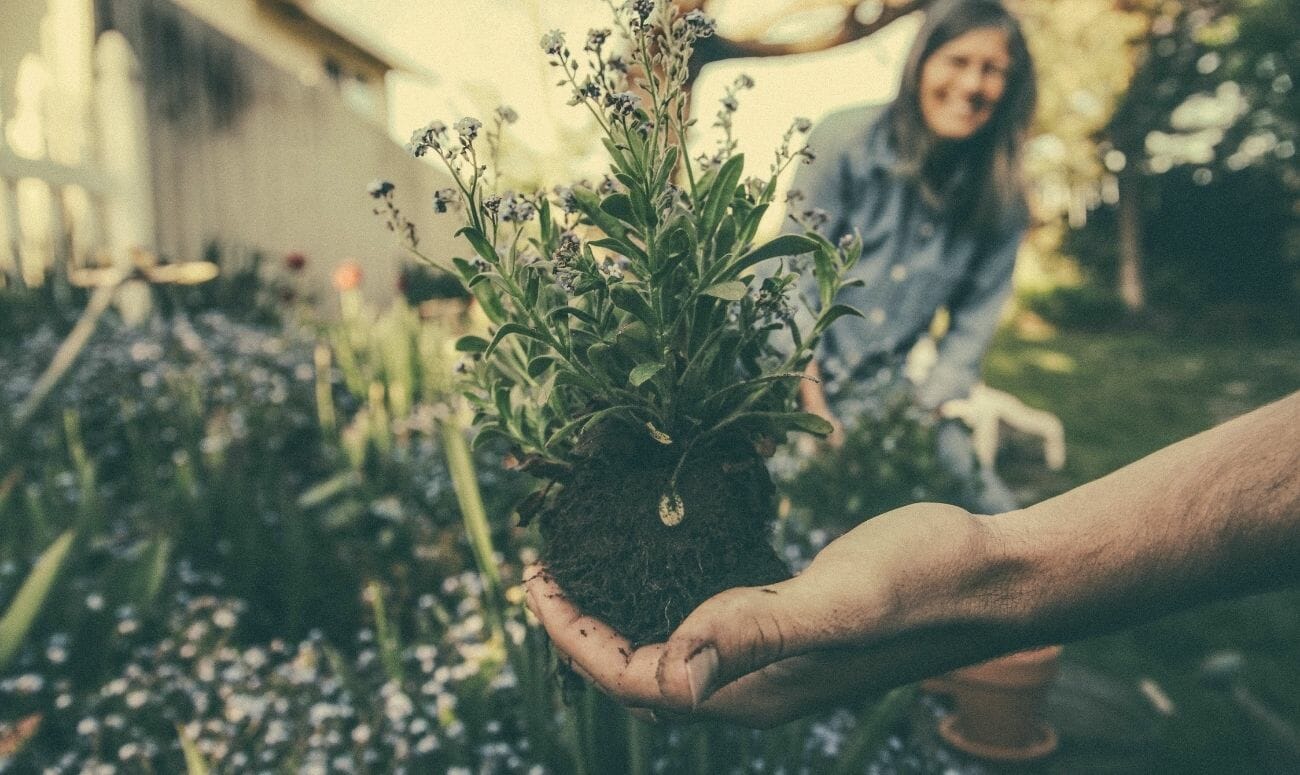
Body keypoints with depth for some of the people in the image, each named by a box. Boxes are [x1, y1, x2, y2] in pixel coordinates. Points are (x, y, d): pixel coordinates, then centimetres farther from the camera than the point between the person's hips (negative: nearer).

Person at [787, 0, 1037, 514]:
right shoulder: (847, 140, -9)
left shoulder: (1002, 201, 0)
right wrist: (816, 409, -15)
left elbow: (971, 327, 4)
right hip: (789, 372, -3)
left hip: (887, 390, 3)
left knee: (997, 520, -8)